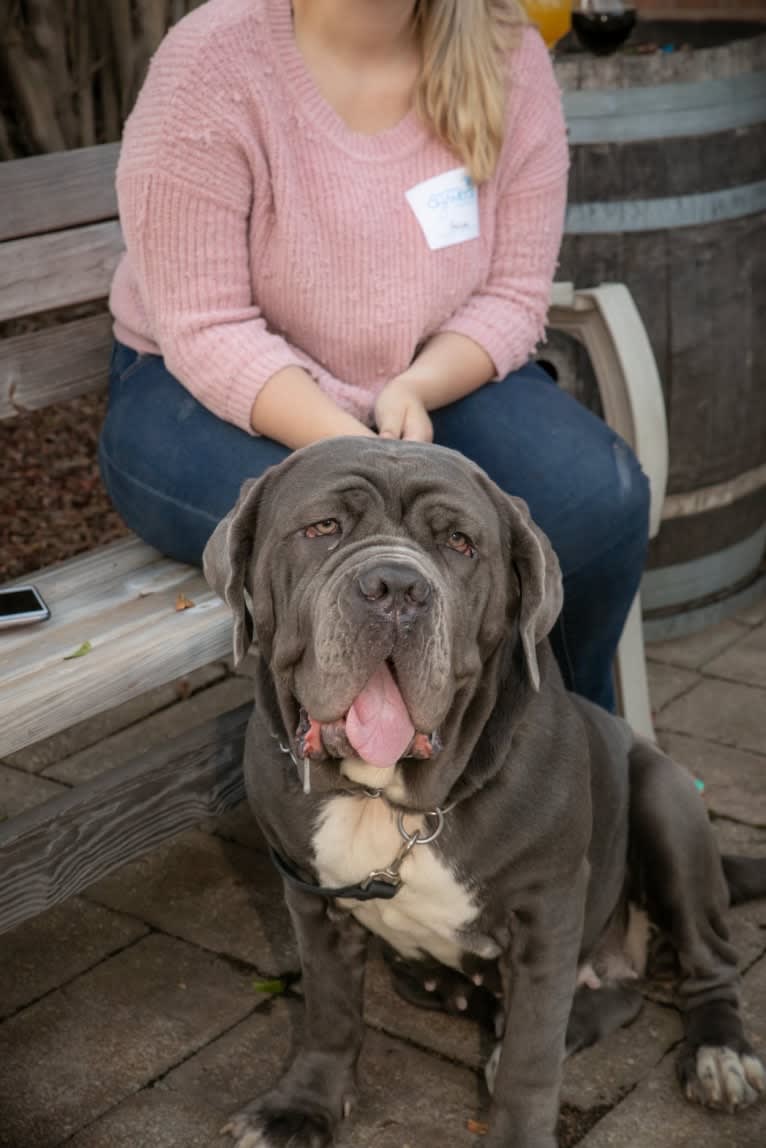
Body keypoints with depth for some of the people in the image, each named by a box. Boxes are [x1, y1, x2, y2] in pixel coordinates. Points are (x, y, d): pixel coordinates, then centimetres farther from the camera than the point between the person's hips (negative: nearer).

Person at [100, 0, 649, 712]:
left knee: (601, 497, -21)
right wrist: (349, 448, -35)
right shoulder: (211, 67, -19)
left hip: (435, 379, 4)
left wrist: (415, 389, -27)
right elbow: (207, 333, -21)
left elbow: (512, 294, -7)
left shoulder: (505, 57, -8)